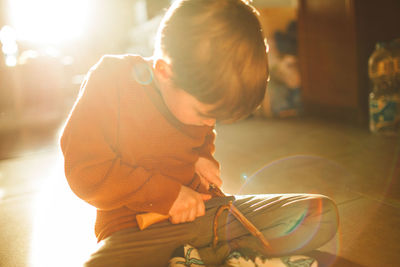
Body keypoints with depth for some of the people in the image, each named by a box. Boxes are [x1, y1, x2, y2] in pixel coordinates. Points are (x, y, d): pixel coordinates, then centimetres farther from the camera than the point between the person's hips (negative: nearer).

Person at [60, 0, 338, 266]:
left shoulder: (196, 94, 4)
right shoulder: (109, 82, -14)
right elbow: (86, 172, -15)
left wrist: (202, 159, 2)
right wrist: (167, 194, -16)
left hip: (199, 208, 5)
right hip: (135, 227, -4)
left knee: (323, 214, -7)